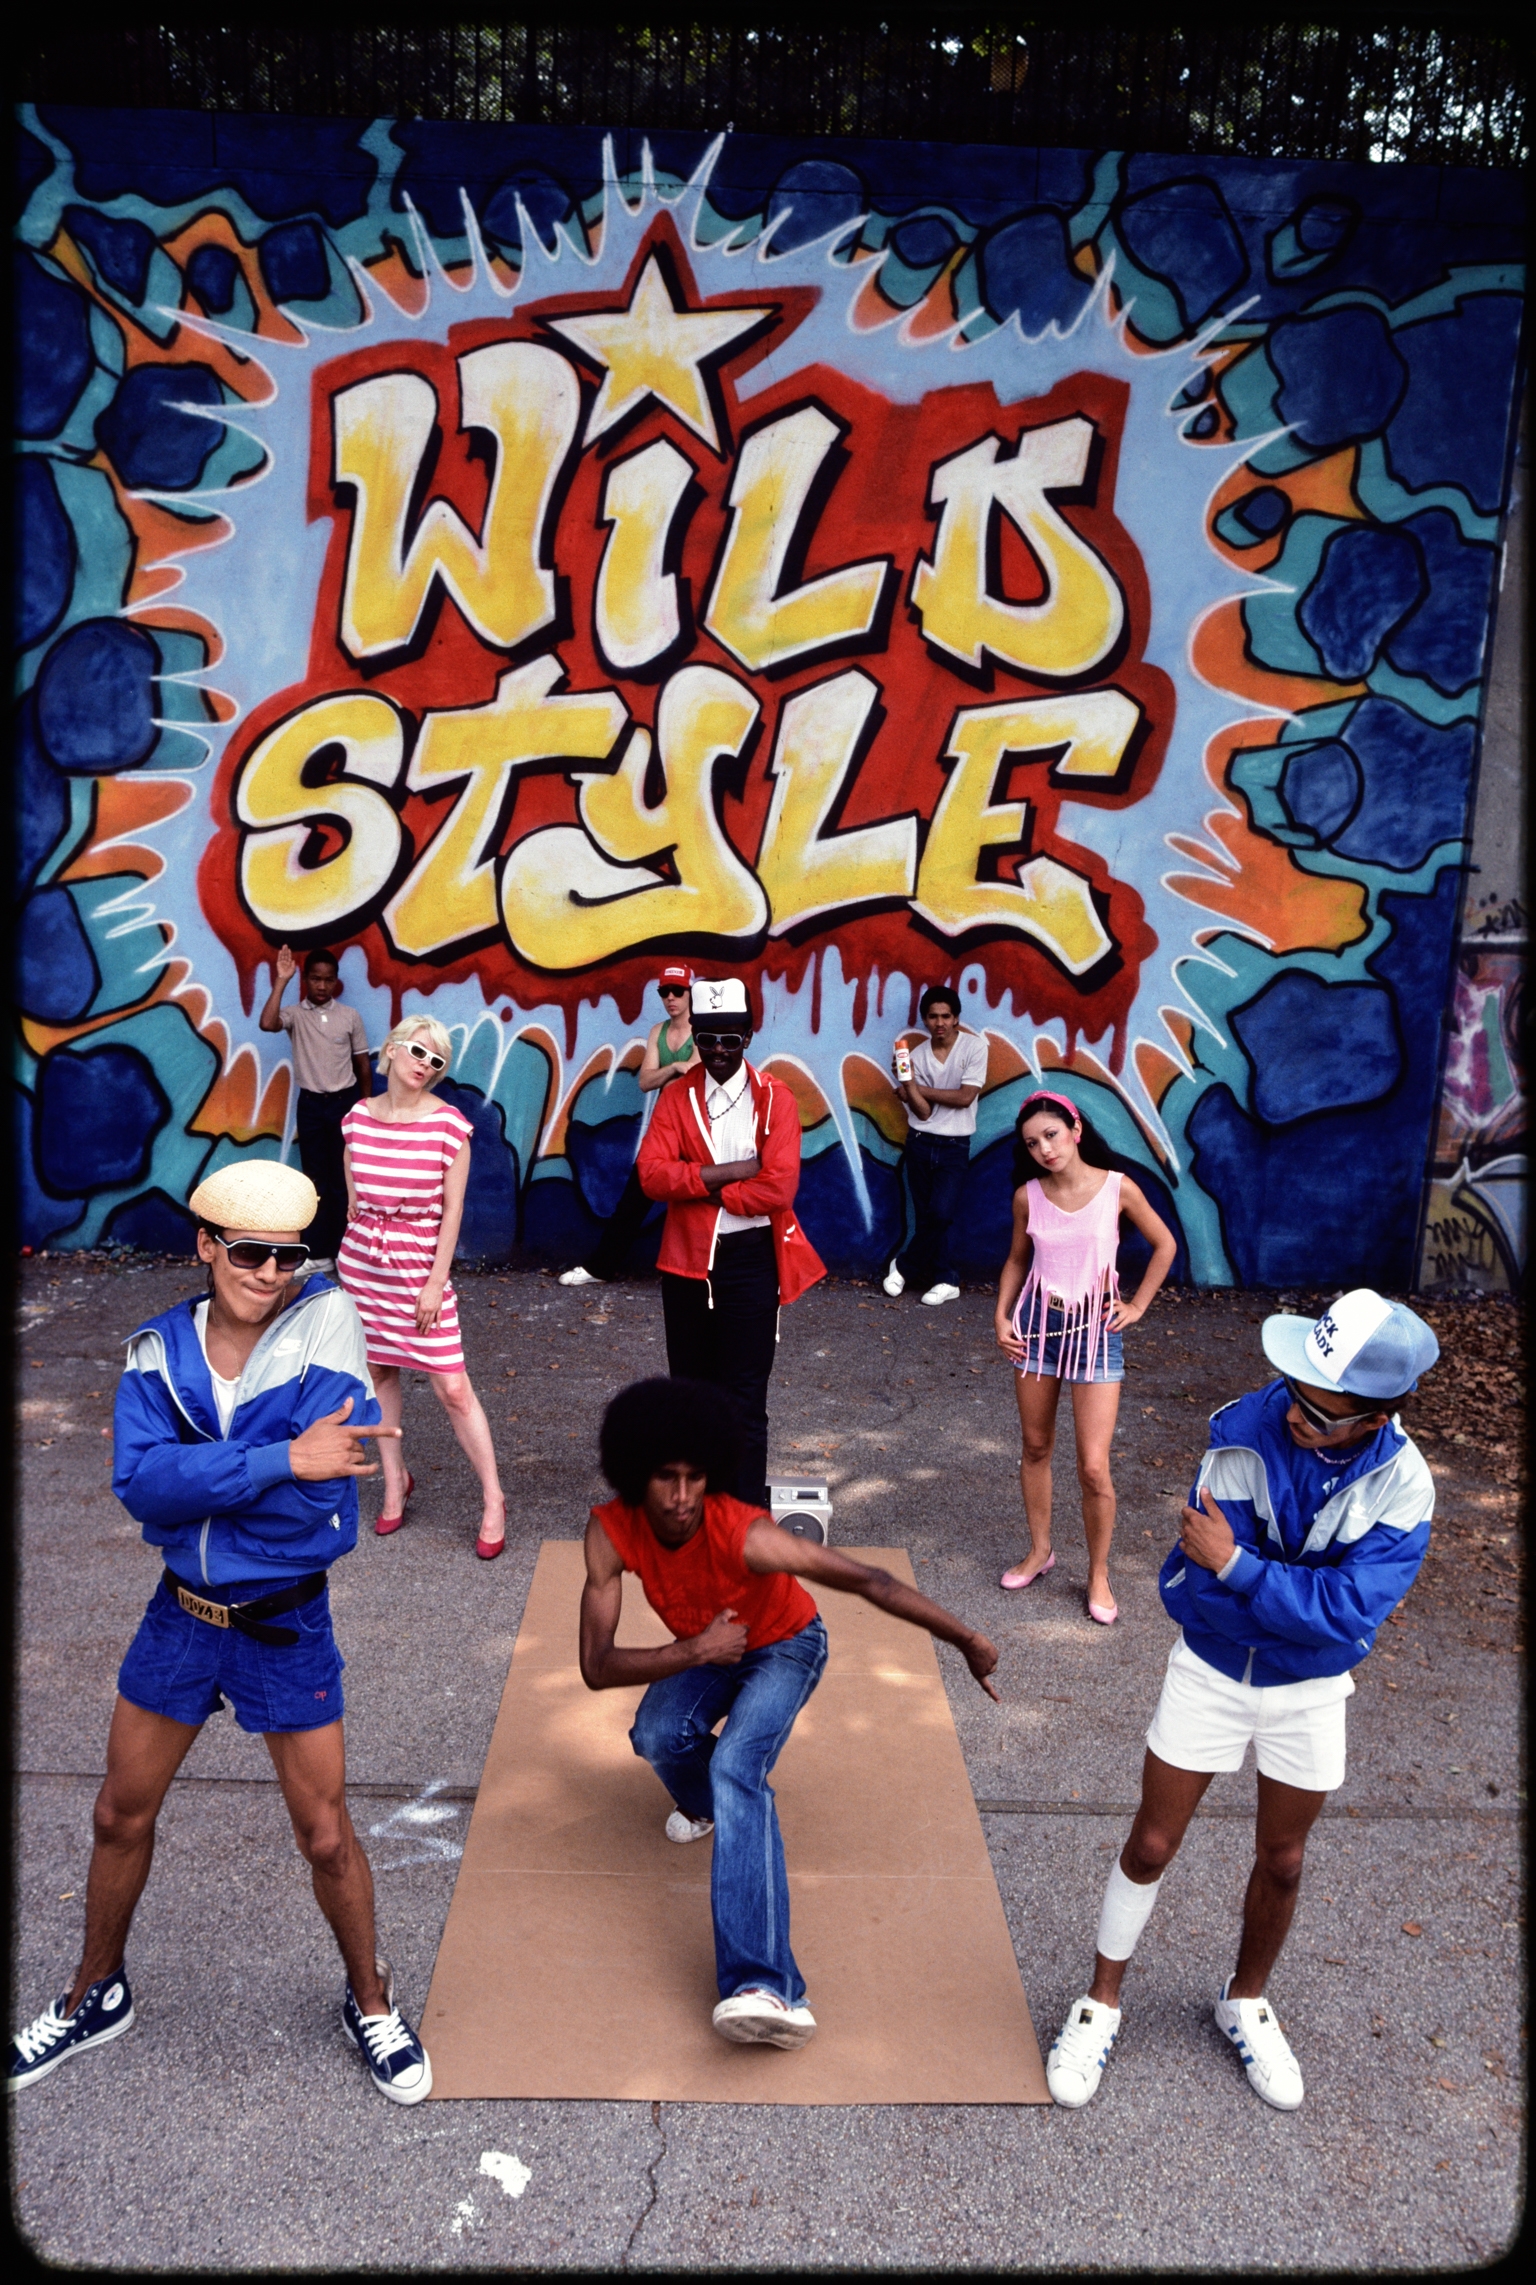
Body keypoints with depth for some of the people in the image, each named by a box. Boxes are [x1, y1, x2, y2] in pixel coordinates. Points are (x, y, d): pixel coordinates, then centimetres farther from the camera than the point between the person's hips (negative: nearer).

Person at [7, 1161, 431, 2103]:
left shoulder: (327, 1321, -17)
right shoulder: (161, 1347, -7)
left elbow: (321, 1489, -24)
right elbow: (139, 1482, -23)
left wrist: (194, 1481, -20)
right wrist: (282, 1462, -31)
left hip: (286, 1625, -3)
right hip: (180, 1616, 3)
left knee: (326, 1836, 8)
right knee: (122, 1816, 19)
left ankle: (372, 2003, 34)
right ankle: (98, 1996, 46)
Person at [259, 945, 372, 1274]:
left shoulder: (350, 1016, 1)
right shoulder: (294, 1014, -1)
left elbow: (363, 1065, 7)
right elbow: (267, 1023, -24)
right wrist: (280, 981, -19)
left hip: (344, 1102, 0)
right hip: (311, 1104, 1)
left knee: (343, 1182, 3)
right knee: (316, 1183, 7)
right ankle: (320, 1256, 14)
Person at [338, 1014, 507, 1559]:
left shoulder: (449, 1124, -9)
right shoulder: (358, 1118, 2)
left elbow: (452, 1208, -8)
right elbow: (353, 1198, 11)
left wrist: (436, 1281, -10)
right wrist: (358, 1249, 11)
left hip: (420, 1266, -4)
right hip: (362, 1264, 4)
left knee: (453, 1388, -4)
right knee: (378, 1372, 12)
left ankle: (492, 1501, 7)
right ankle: (396, 1481, 30)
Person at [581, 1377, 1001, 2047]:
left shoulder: (743, 1535, -38)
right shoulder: (610, 1532, -28)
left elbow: (866, 1580, -35)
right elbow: (597, 1668, -27)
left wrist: (967, 1641, -33)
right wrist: (698, 1651, -37)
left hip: (783, 1645, -3)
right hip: (701, 1648, 4)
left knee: (735, 1770, -28)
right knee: (658, 1737, -26)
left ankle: (762, 1986, -37)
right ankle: (703, 1805, 13)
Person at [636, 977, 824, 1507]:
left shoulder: (775, 1099, -3)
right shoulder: (678, 1097, 4)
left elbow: (779, 1187, -15)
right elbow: (652, 1174, -10)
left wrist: (697, 1188, -10)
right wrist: (728, 1173, -18)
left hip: (750, 1259, -3)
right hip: (687, 1260, 3)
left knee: (745, 1401, -1)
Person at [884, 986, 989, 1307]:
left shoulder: (974, 1048, -6)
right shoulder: (916, 1055, 0)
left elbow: (965, 1097, -13)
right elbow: (923, 1112, -6)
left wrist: (921, 1090, -10)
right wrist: (907, 1082, -23)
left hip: (954, 1147, -2)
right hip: (920, 1144, 3)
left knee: (940, 1214, -14)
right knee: (927, 1216, 5)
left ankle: (904, 1266, 6)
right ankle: (944, 1281, 19)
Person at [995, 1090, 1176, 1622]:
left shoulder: (1117, 1189, -10)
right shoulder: (1027, 1197, -3)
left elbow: (1164, 1245, 4)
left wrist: (1137, 1306, 2)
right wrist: (1002, 1317, 0)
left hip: (1095, 1328, -3)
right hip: (1037, 1323, 3)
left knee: (1094, 1468, -5)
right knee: (1035, 1448, 14)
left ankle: (1099, 1574, 16)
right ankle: (1039, 1552, 33)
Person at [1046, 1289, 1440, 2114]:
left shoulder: (1402, 1488, -21)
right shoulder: (1244, 1430, -26)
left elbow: (1350, 1611, -29)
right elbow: (1193, 1583, -25)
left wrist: (1239, 1565, -33)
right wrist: (1308, 1597, -23)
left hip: (1309, 1693, 1)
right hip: (1210, 1672, -1)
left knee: (1280, 1862, 19)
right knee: (1151, 1848, 9)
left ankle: (1246, 2001, 46)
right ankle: (1101, 2002, 32)